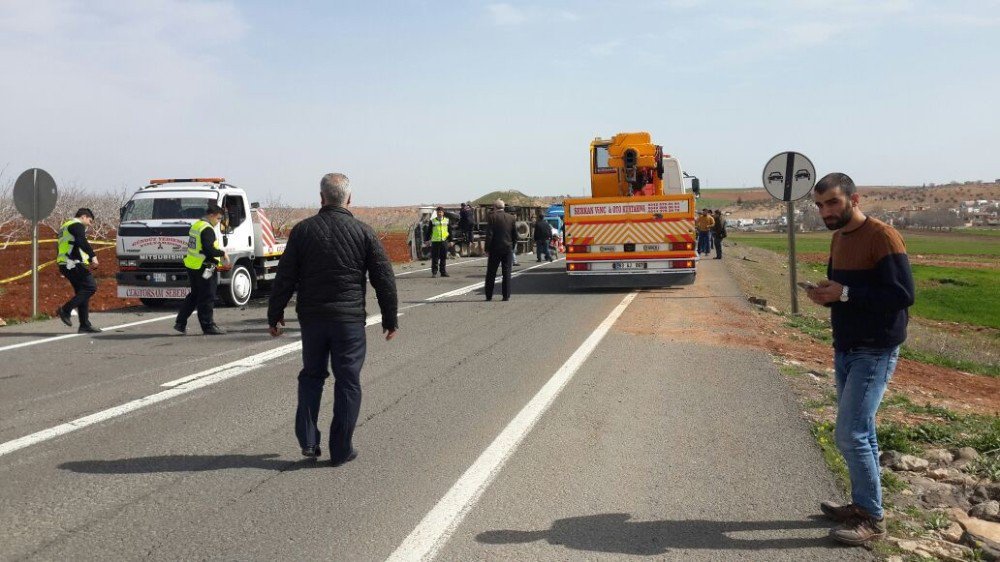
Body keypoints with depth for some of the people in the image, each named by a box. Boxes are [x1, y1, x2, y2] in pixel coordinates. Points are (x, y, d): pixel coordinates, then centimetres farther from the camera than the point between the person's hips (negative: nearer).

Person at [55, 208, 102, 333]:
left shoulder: (65, 226, 29)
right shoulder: (78, 225, -4)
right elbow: (82, 241, -22)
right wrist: (93, 256, -26)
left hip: (65, 265, 11)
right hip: (74, 264, -11)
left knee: (82, 292, 9)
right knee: (91, 287, -14)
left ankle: (85, 325, 7)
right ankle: (66, 310, -17)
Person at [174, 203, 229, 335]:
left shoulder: (196, 225, 15)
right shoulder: (207, 229, -17)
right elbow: (209, 249, -26)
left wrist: (217, 255, 16)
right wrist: (222, 254, -11)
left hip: (192, 266, 10)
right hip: (204, 269, -10)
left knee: (194, 296, 19)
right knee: (206, 298, -2)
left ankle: (180, 323, 20)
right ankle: (208, 326, 4)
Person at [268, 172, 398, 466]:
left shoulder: (302, 230, 0)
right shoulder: (364, 232, -2)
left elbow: (285, 278, 2)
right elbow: (384, 279, -1)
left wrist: (275, 315, 11)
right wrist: (390, 319, 8)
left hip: (311, 318, 2)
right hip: (350, 320, -2)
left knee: (311, 375, 19)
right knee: (348, 382, 7)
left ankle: (307, 440, 11)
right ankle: (341, 450, 10)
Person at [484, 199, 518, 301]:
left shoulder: (492, 217, -7)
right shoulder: (511, 218, 4)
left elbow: (489, 235, -11)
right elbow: (515, 235, 6)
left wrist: (487, 249, -6)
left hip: (495, 249, -2)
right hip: (508, 249, 3)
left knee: (491, 274, 7)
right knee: (507, 273, 5)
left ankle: (489, 296, 10)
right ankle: (506, 296, 2)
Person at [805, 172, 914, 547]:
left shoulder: (882, 236, -15)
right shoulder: (839, 238, 11)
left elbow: (903, 294, -21)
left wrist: (845, 293, -24)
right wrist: (825, 294, -2)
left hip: (874, 353, -8)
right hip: (845, 350, 8)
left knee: (850, 434, -9)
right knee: (860, 432, 14)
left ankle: (873, 518, 4)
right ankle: (862, 505, 24)